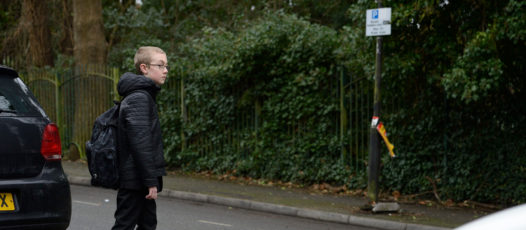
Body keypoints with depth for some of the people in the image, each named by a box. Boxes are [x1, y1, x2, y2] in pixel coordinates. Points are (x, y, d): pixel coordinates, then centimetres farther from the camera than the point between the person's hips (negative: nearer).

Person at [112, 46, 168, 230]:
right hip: (135, 180, -10)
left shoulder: (144, 95, 17)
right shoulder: (139, 98, -16)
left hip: (139, 180, 10)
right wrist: (151, 181, -23)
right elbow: (140, 142, -22)